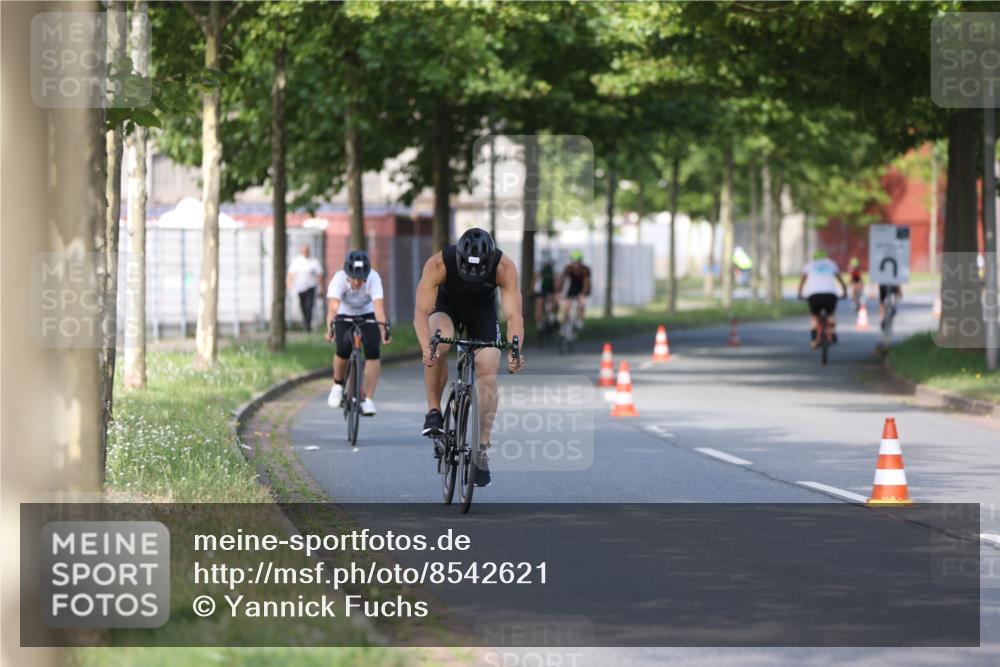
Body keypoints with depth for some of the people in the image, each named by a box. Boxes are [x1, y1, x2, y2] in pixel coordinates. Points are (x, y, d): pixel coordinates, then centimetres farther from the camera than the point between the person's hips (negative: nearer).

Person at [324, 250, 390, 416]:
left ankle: (368, 399, -16)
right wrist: (330, 328, -61)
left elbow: (378, 307, -41)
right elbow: (333, 307, -44)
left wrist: (383, 330, -56)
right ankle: (338, 385, 6)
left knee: (373, 351, -22)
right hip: (345, 316, 0)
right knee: (343, 349, -24)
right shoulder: (339, 279, -31)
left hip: (368, 316, 0)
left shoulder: (373, 278, -31)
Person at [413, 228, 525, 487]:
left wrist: (514, 352, -54)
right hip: (447, 307, -1)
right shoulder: (438, 264, -36)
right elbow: (421, 312, -39)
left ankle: (483, 449, 0)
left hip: (483, 311, 1)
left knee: (488, 377, -11)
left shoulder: (504, 268, -34)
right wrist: (426, 347, -57)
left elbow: (514, 315, -36)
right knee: (438, 346, -33)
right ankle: (434, 411, -15)